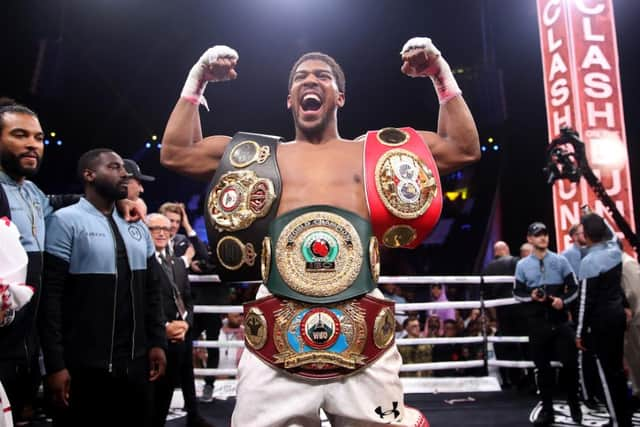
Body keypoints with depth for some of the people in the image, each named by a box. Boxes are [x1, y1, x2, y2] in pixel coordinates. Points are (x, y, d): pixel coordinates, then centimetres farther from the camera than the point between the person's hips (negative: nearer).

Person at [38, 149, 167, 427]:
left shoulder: (137, 226, 12)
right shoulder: (67, 221, -7)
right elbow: (50, 295, -12)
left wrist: (157, 341, 7)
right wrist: (55, 364, -15)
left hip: (135, 363, 6)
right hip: (84, 366, -5)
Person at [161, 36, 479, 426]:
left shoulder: (374, 152, 14)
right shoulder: (262, 155, 16)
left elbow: (465, 149, 16)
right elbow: (175, 153, 17)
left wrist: (442, 74, 12)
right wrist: (197, 80, 15)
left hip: (364, 342, 0)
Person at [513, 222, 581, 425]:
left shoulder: (560, 261, 3)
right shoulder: (522, 265, 4)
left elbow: (574, 288, 4)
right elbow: (517, 293, 8)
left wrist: (563, 300, -15)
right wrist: (531, 296, -12)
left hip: (560, 320, 0)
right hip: (537, 323, 0)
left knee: (570, 362, 0)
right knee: (542, 366, 7)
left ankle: (574, 404, 23)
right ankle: (547, 409, 17)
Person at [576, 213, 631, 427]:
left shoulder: (589, 261, -19)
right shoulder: (615, 249, 1)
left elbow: (586, 300, -16)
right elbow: (610, 231, 28)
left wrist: (580, 333, -9)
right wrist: (595, 217, 33)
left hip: (602, 320, -8)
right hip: (618, 314, 8)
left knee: (607, 372, 0)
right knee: (617, 368, 16)